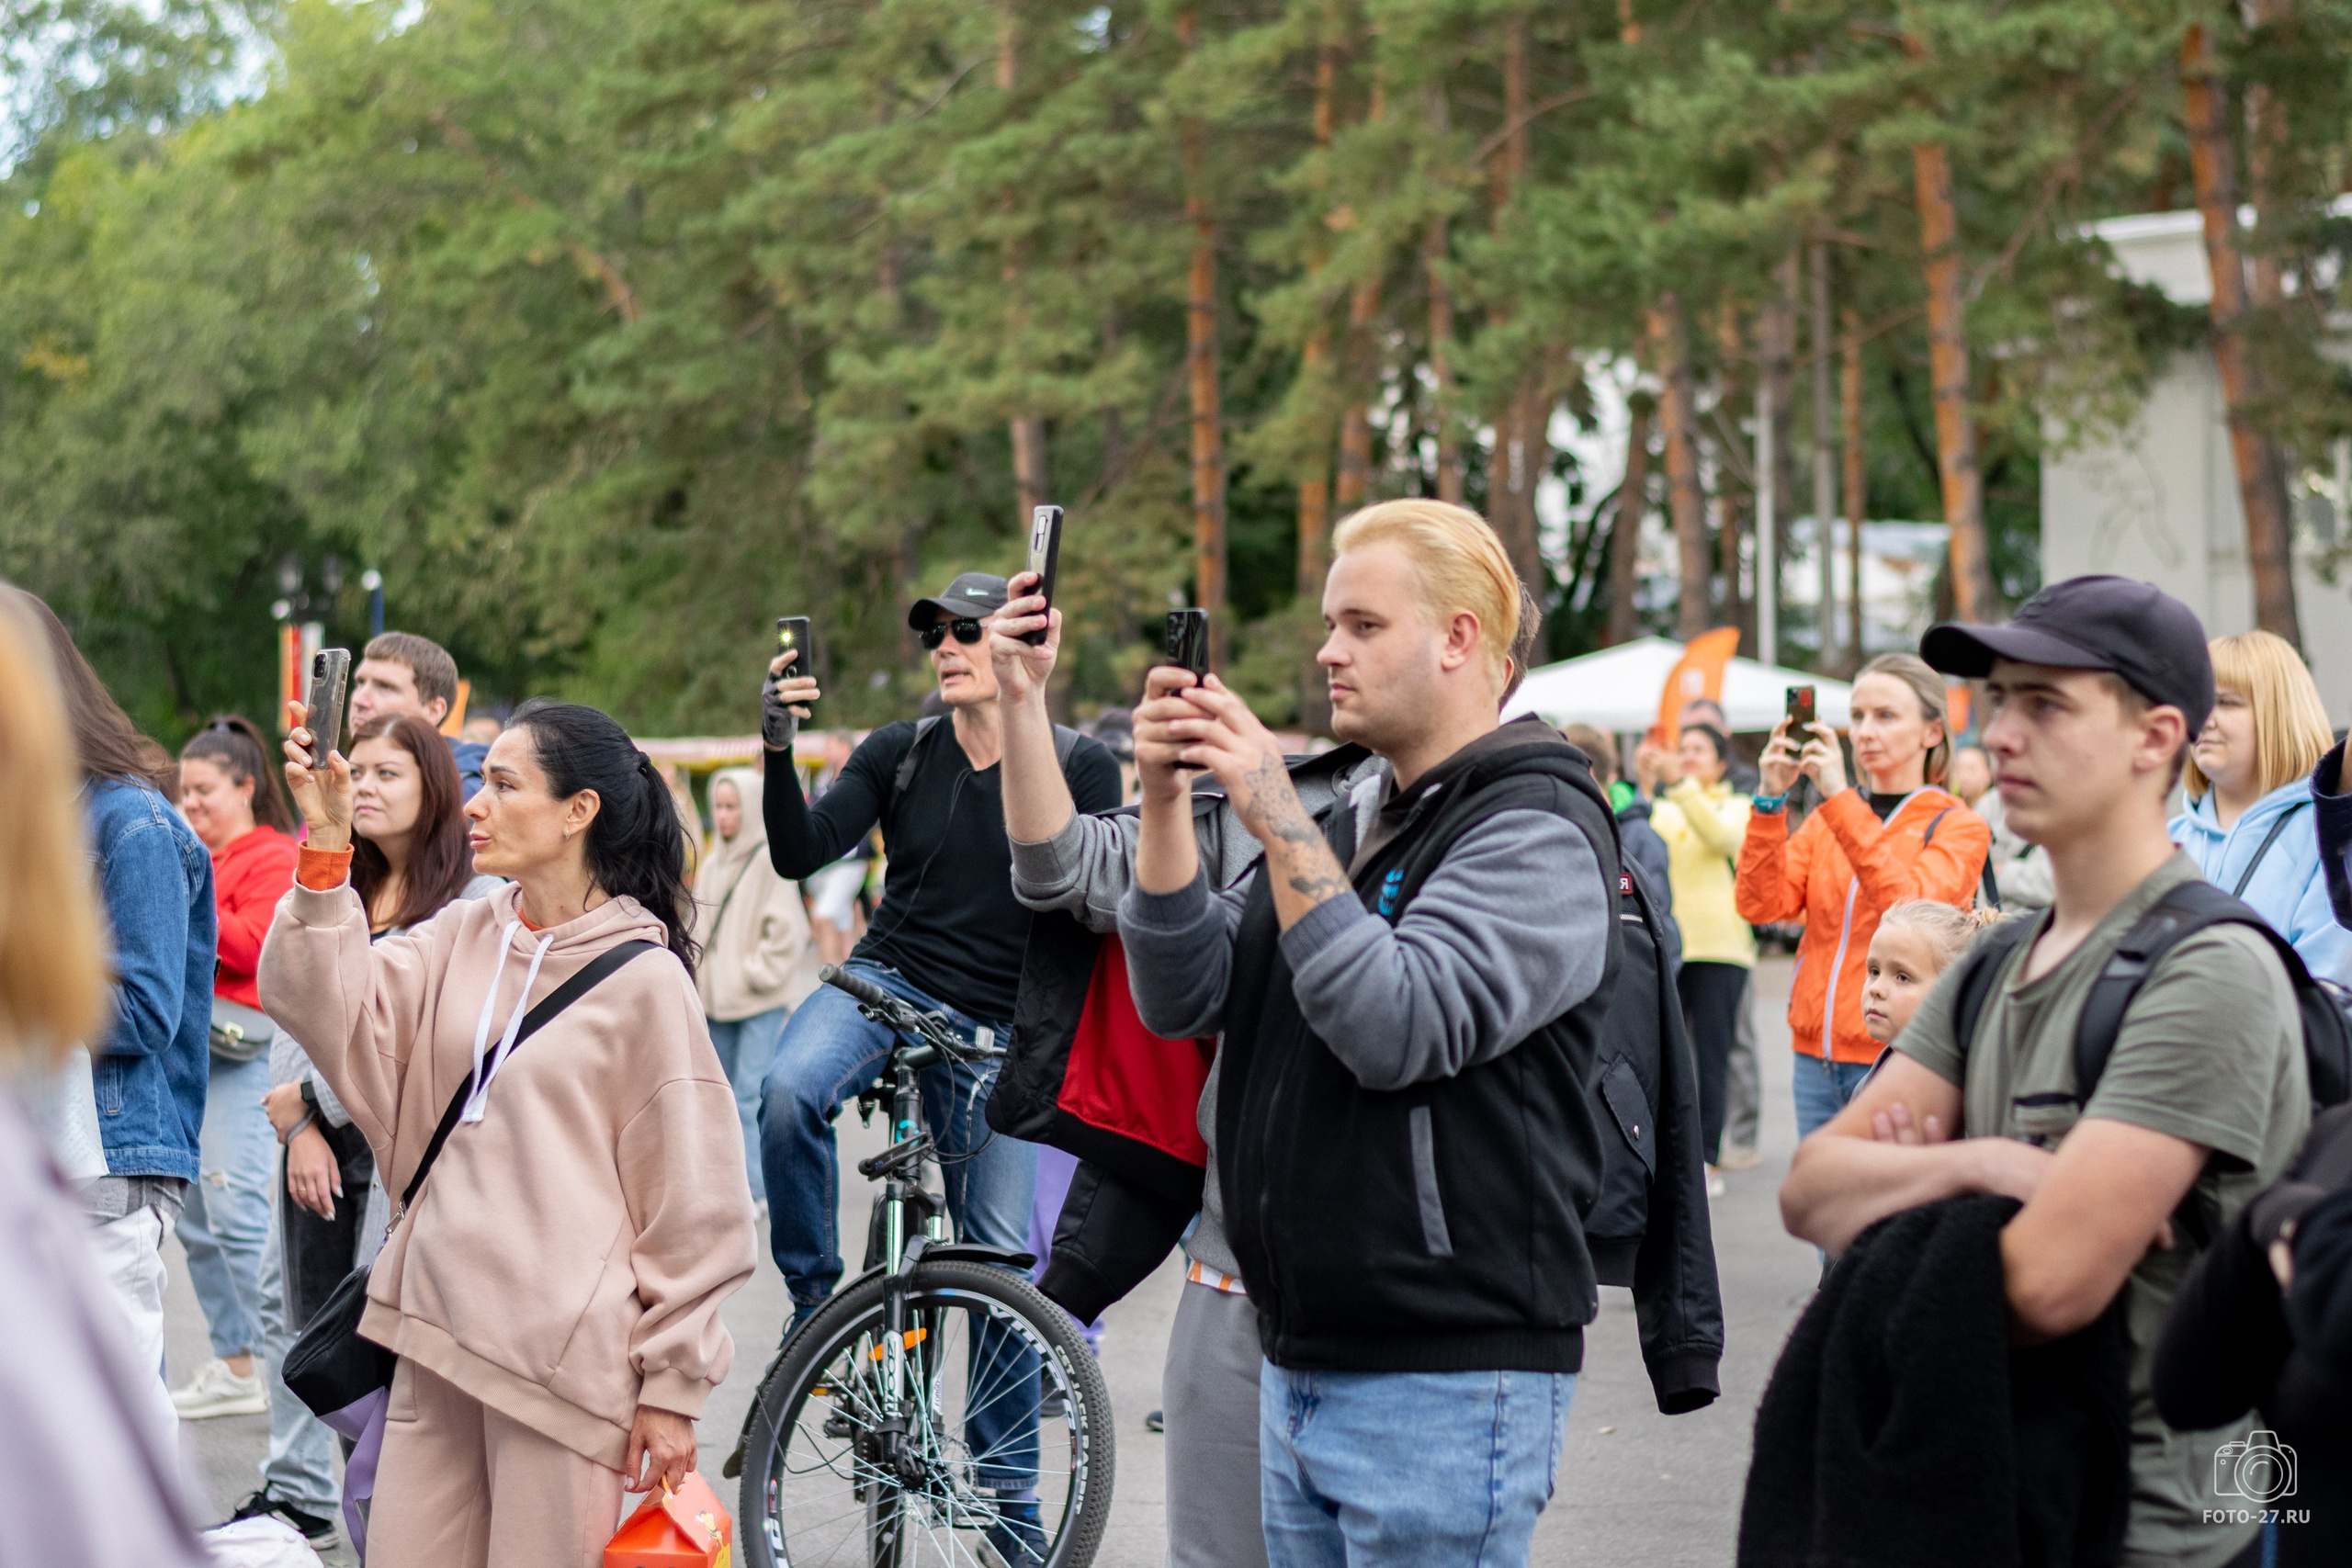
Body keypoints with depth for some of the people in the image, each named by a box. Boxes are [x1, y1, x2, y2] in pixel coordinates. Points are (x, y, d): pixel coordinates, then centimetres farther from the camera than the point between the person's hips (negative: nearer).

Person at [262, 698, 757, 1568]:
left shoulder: (643, 979, -7)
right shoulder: (464, 936, 9)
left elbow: (693, 1201, -5)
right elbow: (334, 1012, -4)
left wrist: (672, 1387, -5)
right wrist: (326, 847, -12)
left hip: (563, 1356, -5)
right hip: (439, 1333, 5)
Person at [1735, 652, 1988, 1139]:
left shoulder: (1958, 826, 0)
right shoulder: (1825, 819, 14)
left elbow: (1908, 907, -20)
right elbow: (1760, 905, 0)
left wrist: (1840, 800, -21)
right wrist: (1771, 800, -10)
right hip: (1816, 1057, 5)